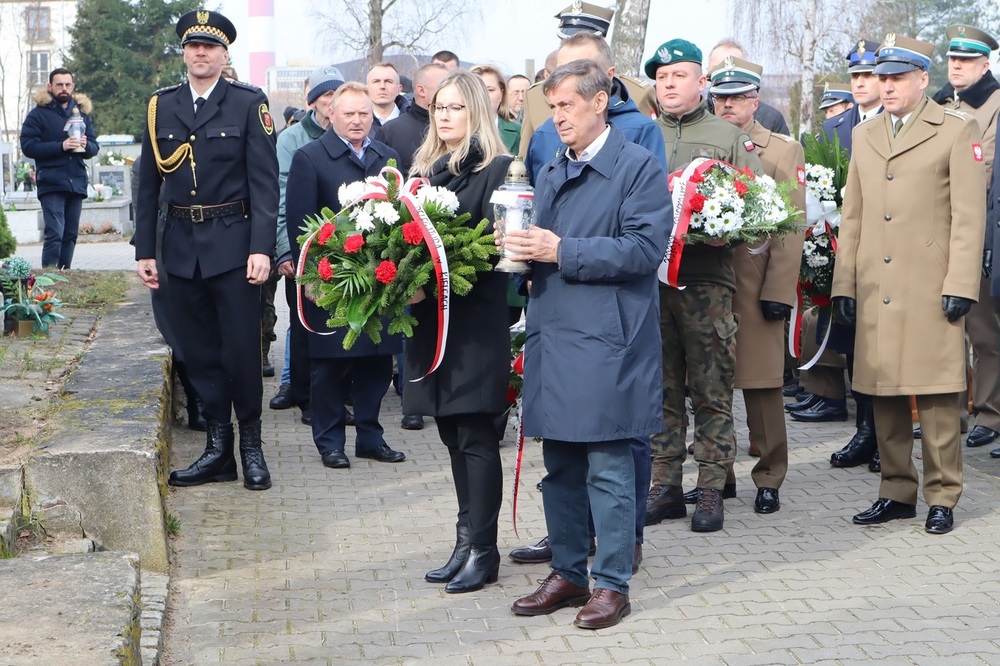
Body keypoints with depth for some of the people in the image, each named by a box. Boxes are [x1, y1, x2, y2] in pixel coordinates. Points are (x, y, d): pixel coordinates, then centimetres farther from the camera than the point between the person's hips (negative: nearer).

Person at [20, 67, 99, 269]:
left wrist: (86, 145, -11)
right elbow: (28, 146, -9)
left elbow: (94, 146, 13)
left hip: (77, 183, 5)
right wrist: (61, 146, -20)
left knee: (70, 235, 9)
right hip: (52, 183, -5)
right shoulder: (39, 114, 1)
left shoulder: (82, 112, 16)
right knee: (54, 234, -15)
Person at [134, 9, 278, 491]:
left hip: (233, 246, -4)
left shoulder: (249, 104, -1)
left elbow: (264, 181, -6)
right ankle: (218, 448, 17)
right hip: (180, 248, 4)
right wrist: (144, 250, 7)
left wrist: (261, 248, -14)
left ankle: (251, 444, 14)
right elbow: (148, 185, 11)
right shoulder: (161, 106, 9)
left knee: (241, 349, -1)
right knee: (198, 353, 8)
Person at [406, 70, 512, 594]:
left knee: (475, 436, -3)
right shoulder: (424, 169, 15)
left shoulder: (496, 169, -6)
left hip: (476, 319, -7)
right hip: (431, 319, 7)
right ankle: (468, 540, 19)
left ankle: (482, 550, 5)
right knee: (453, 435, 11)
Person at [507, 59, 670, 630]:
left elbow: (645, 248, -15)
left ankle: (613, 584, 7)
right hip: (553, 336, 7)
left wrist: (563, 252, -18)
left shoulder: (639, 167, -5)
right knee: (560, 466, 12)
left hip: (607, 340, -7)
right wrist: (527, 250, 0)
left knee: (608, 467, -3)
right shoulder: (553, 172, 18)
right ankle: (568, 573, 23)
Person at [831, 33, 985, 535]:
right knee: (884, 395, 7)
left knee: (936, 396, -1)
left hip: (930, 289, -4)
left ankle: (942, 497, 9)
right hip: (875, 291, 5)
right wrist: (843, 283, 10)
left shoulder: (958, 132, 1)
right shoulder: (864, 135, 16)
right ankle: (897, 491, 17)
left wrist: (960, 285, -10)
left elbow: (969, 217, -3)